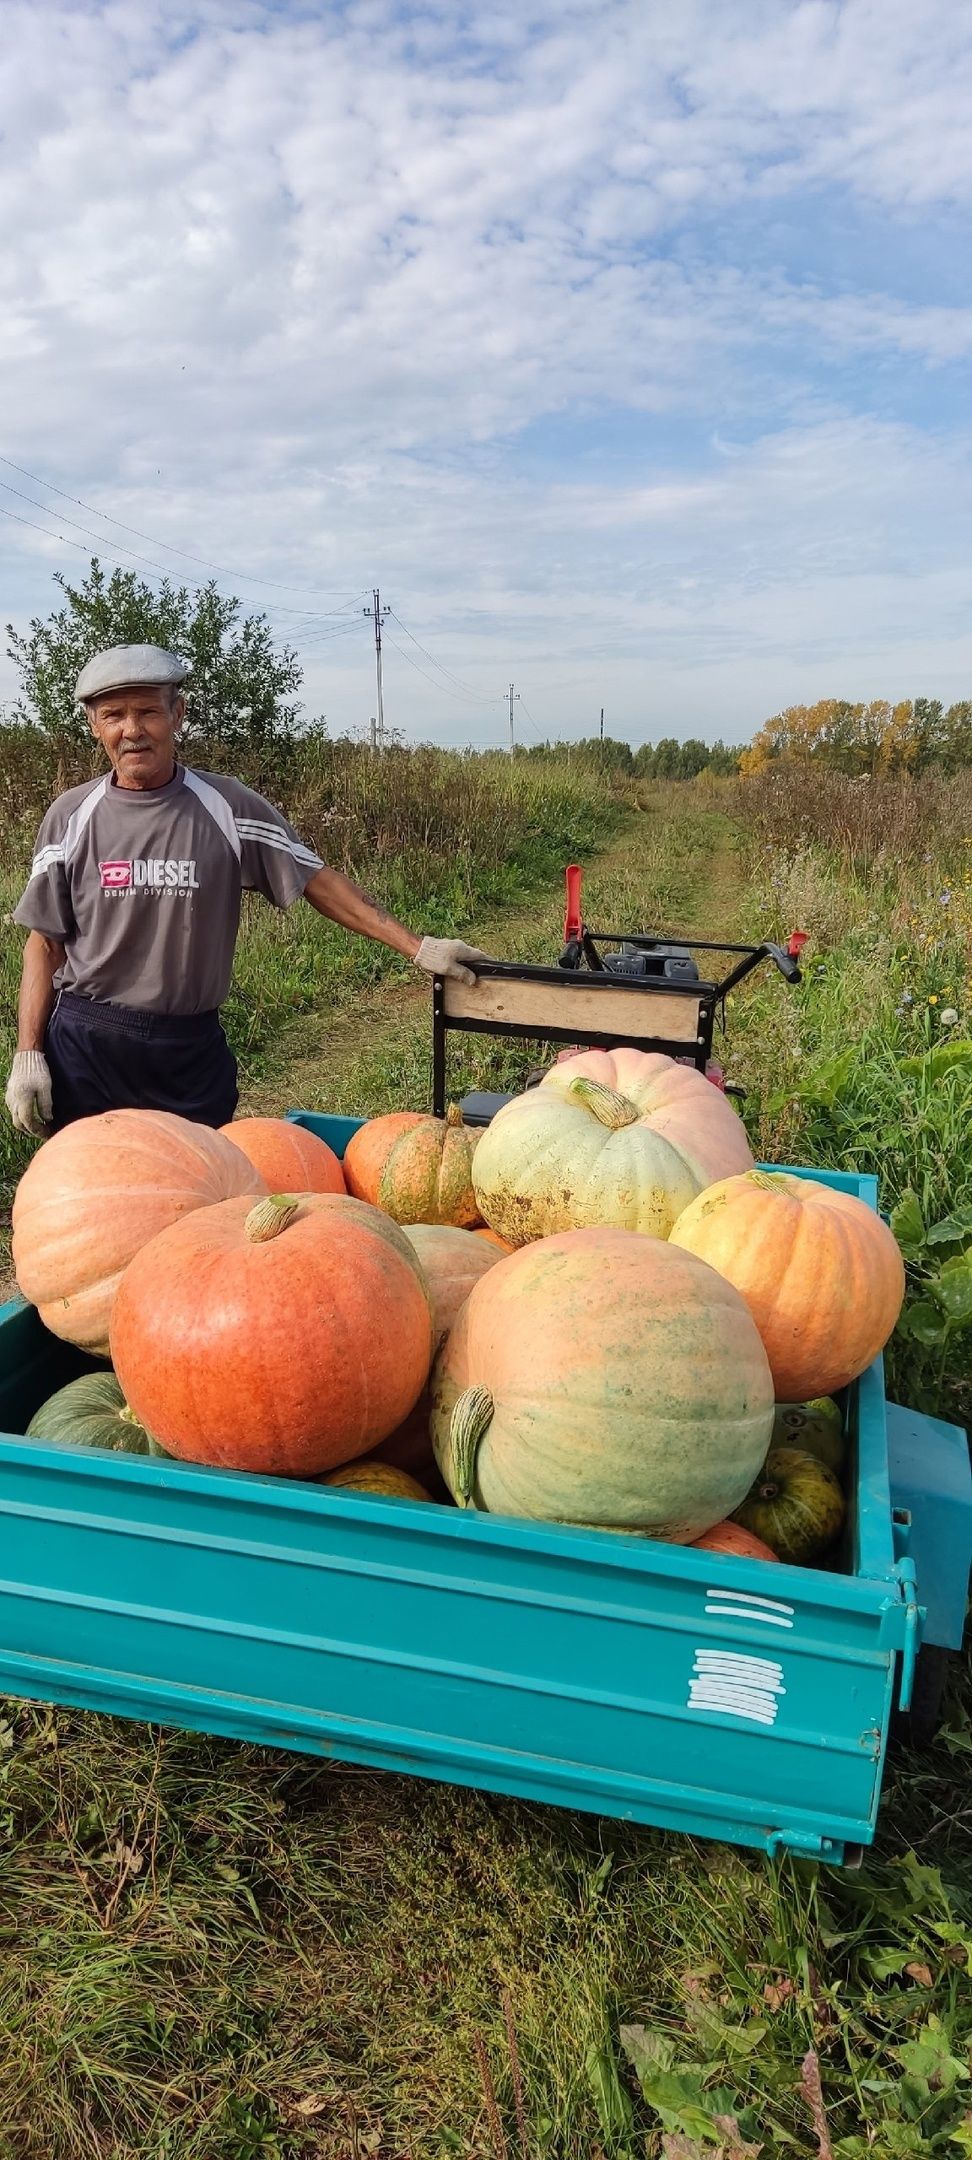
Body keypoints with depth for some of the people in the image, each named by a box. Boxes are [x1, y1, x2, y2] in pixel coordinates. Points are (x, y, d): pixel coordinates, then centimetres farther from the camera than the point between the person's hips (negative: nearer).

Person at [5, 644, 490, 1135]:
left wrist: (415, 947, -7)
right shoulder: (71, 817, 0)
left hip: (192, 1045, 0)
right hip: (85, 1043, 1)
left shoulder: (227, 807, -3)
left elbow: (318, 882, -1)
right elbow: (45, 943, 4)